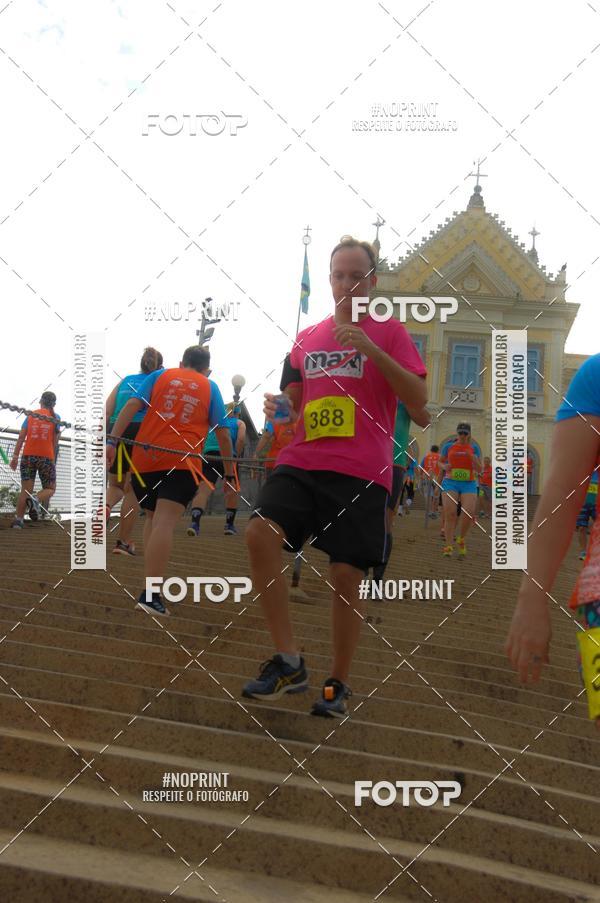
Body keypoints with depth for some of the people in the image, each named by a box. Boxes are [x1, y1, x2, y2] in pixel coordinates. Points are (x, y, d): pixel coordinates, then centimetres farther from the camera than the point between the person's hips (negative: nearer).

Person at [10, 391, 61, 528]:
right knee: (50, 489, 9)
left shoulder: (31, 415, 10)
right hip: (46, 457, -2)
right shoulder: (55, 417, 6)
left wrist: (15, 456, 1)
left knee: (25, 490, 5)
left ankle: (18, 520, -8)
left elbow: (21, 437, 2)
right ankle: (35, 500, -23)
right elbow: (55, 441, 2)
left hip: (28, 455, 2)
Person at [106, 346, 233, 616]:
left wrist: (112, 440, -6)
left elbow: (132, 405, 1)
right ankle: (150, 594, -25)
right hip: (183, 461, -2)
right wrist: (229, 472, 20)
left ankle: (151, 581, 18)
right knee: (165, 523, -13)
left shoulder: (158, 376, 16)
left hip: (145, 458, 3)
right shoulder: (210, 387, 14)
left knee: (152, 517, 21)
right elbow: (223, 434, 11)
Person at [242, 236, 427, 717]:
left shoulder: (391, 333, 4)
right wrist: (280, 407, 0)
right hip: (301, 462, 4)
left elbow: (418, 398, -8)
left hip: (361, 473, -3)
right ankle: (288, 661, -12)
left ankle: (339, 683, 17)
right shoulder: (306, 338, 17)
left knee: (347, 577, -4)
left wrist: (371, 349, -17)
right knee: (260, 532, -22)